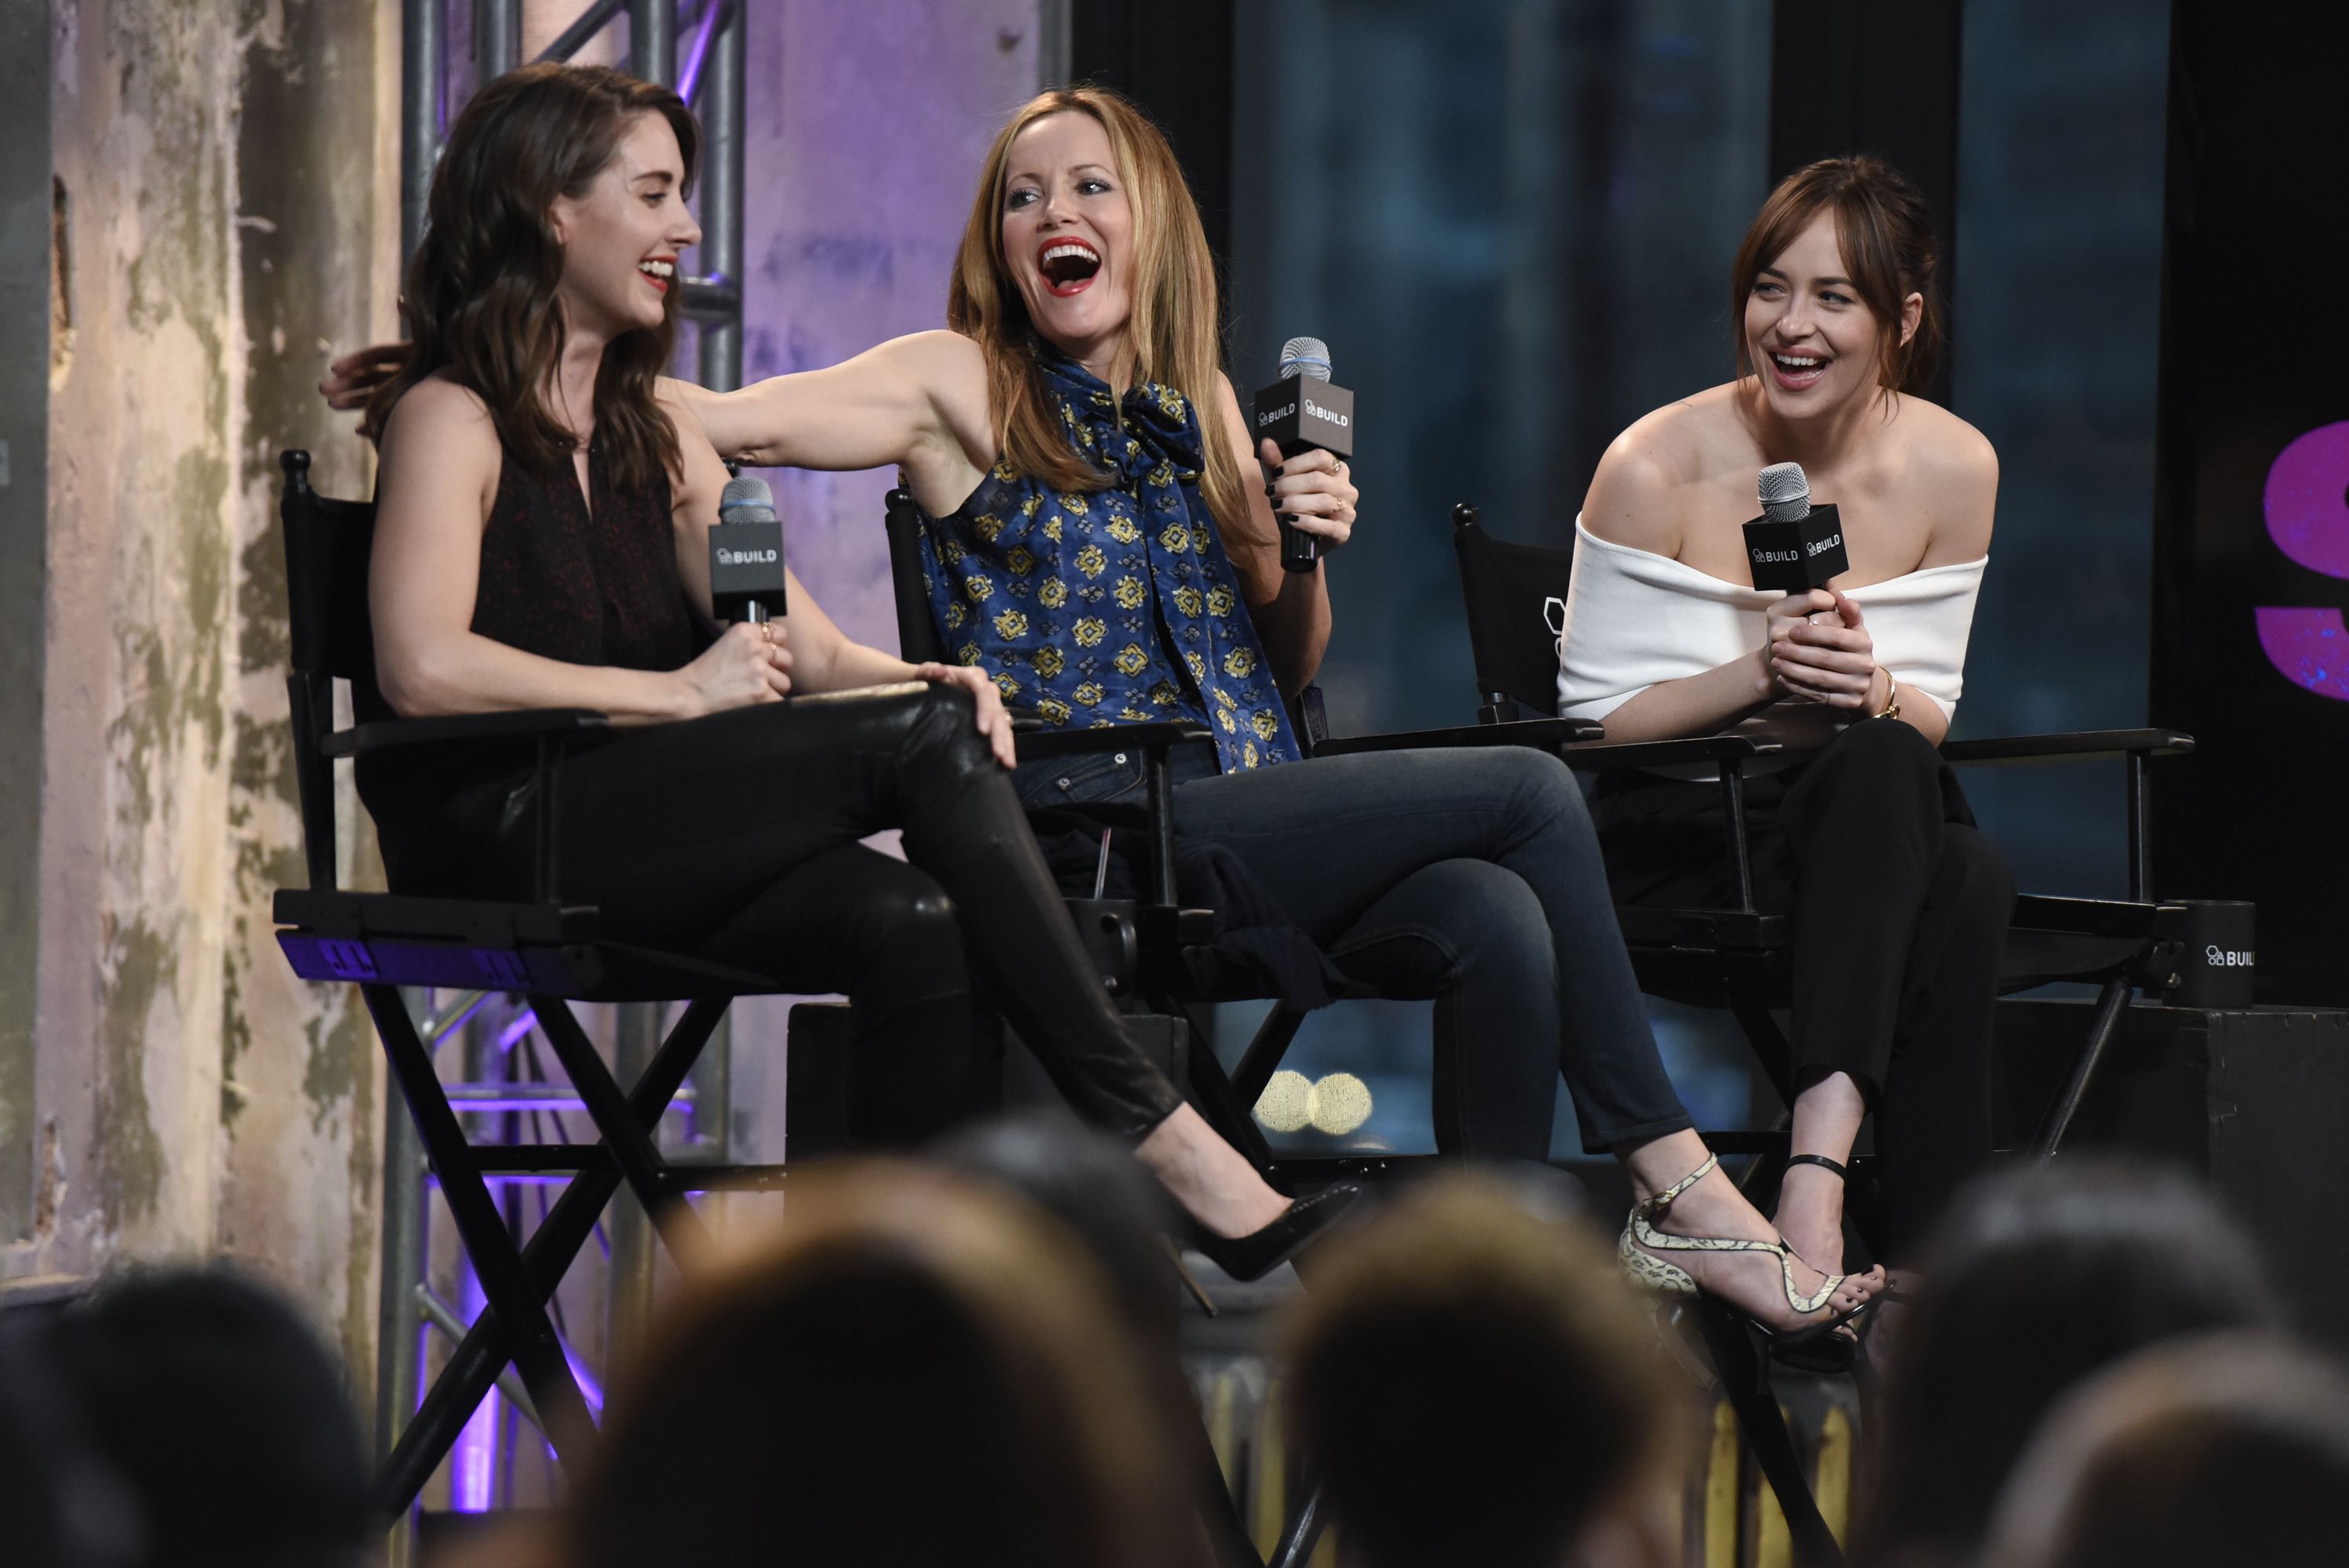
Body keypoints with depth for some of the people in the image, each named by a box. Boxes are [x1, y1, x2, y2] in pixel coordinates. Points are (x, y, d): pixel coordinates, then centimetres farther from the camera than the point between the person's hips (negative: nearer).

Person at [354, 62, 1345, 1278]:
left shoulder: (652, 424, 23)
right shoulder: (449, 419, -1)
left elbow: (810, 651, 14)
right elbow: (422, 668, -18)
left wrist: (913, 679, -9)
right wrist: (683, 693, -16)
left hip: (640, 850, 7)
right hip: (497, 846, -7)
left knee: (908, 924, -25)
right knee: (923, 740, -21)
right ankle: (1161, 1140, -21)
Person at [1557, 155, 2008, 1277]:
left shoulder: (1953, 469, 1)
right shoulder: (1659, 467, -10)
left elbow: (1930, 714, 7)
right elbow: (1594, 715, -7)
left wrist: (1872, 689, -19)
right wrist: (1761, 675, -24)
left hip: (1872, 822, 4)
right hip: (1675, 836, -3)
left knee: (1971, 882, -34)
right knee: (1881, 768, -35)